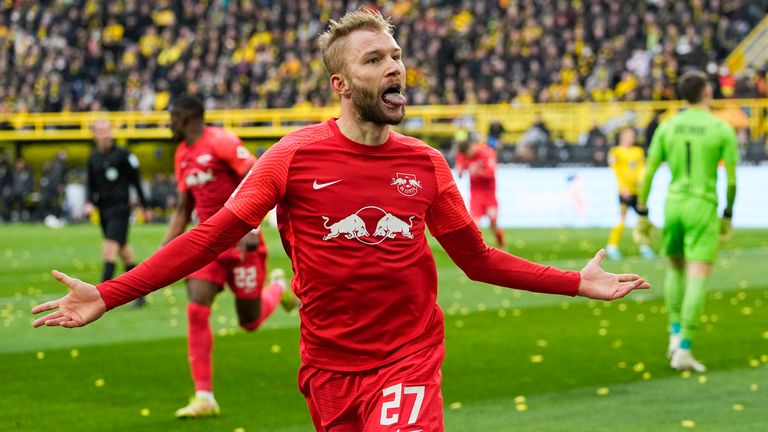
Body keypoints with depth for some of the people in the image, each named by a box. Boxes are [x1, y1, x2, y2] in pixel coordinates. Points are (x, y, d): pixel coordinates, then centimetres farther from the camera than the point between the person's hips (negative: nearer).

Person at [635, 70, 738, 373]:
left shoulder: (667, 127, 4)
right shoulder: (722, 130, -6)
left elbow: (648, 173, 2)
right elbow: (731, 179, -4)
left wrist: (643, 215, 9)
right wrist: (728, 216, 10)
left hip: (673, 204, 4)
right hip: (703, 210, -4)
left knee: (676, 267, 26)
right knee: (697, 280, -5)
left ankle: (676, 335, 19)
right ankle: (683, 351, -12)